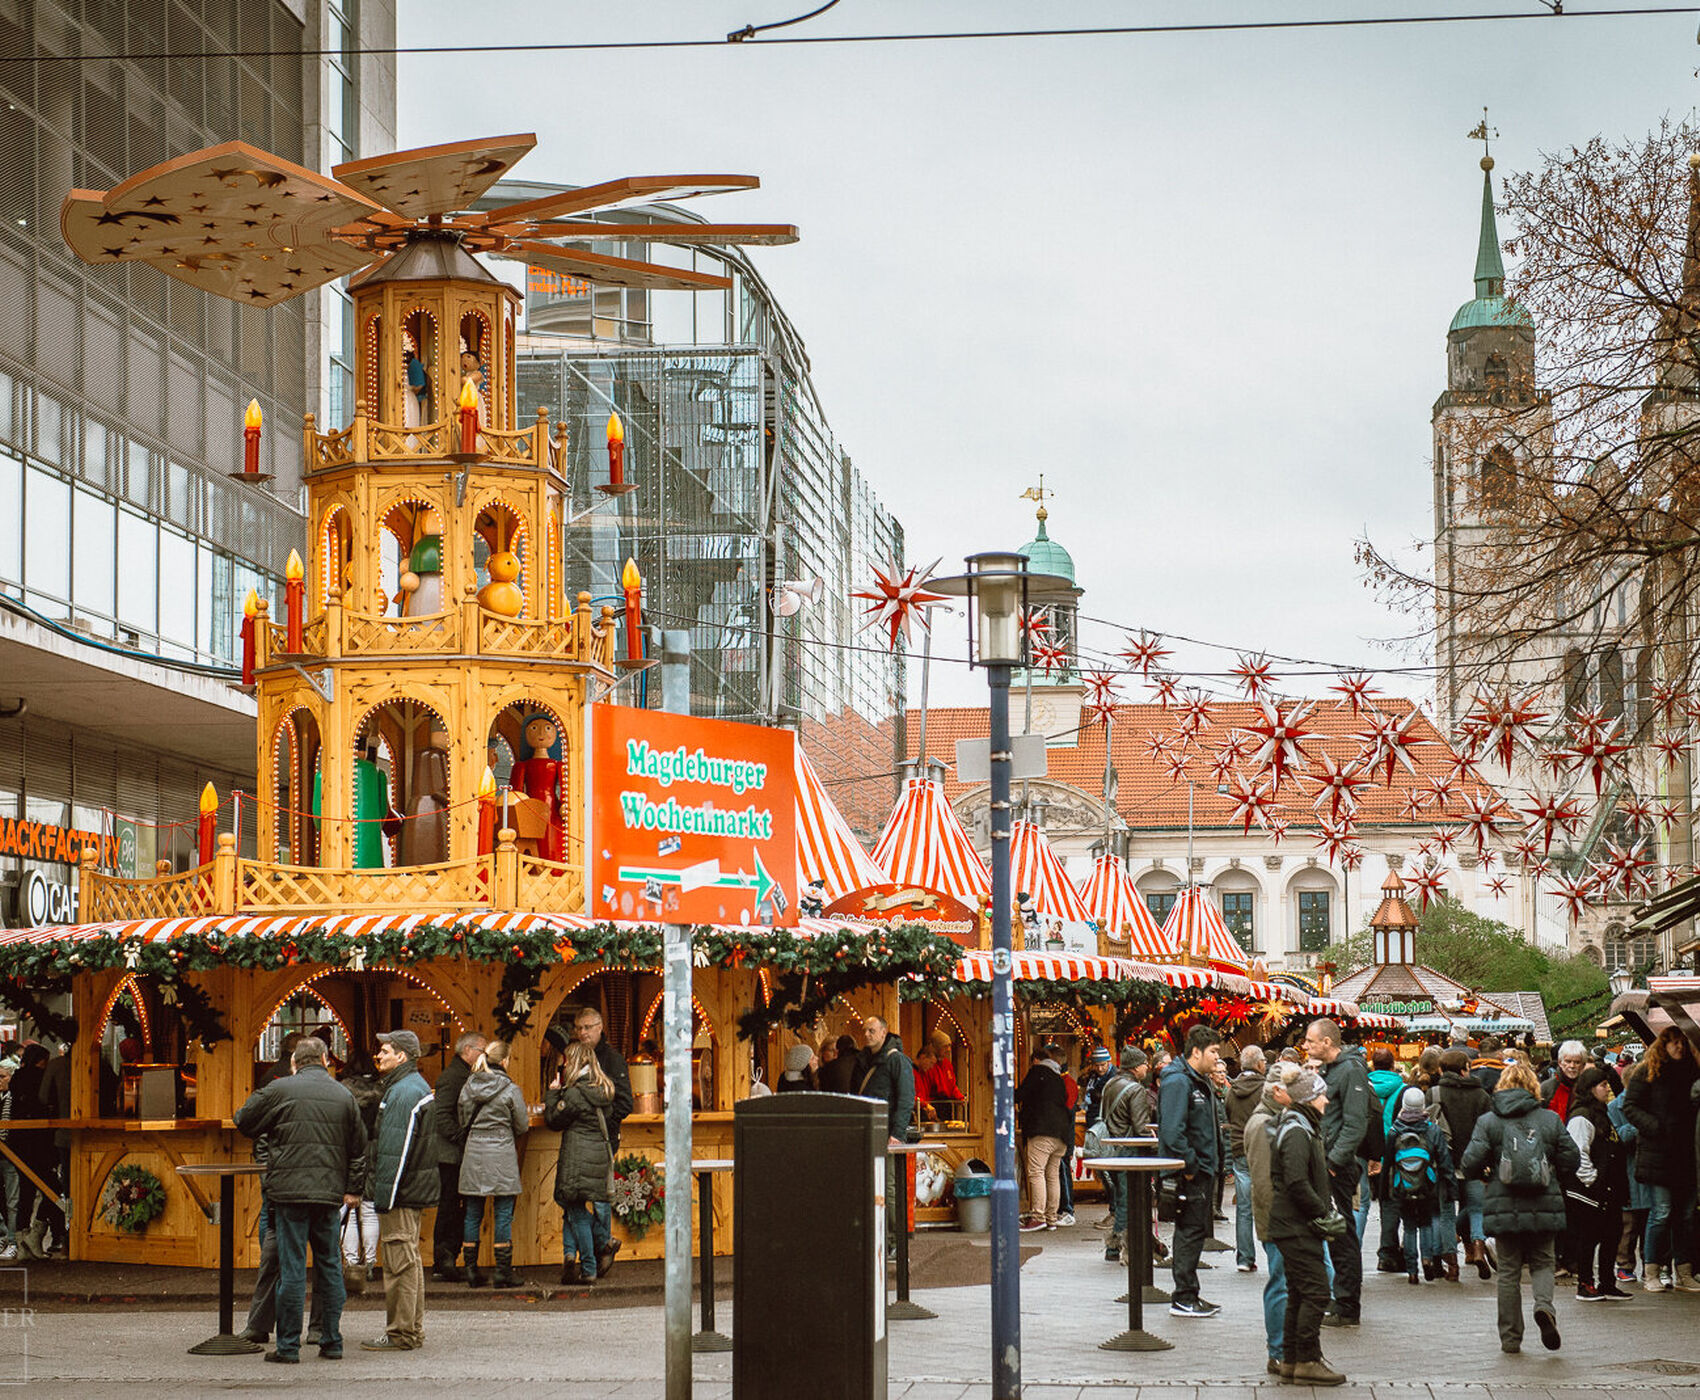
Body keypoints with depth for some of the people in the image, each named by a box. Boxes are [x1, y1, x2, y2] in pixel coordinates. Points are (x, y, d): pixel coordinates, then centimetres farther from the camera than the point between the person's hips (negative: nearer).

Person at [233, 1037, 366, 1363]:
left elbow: (244, 1123, 6)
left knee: (292, 1268, -1)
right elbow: (359, 1148, 13)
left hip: (289, 1190, -4)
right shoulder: (344, 1096, 9)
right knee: (329, 1265, 12)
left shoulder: (279, 1090, -4)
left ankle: (288, 1346, 1)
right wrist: (352, 1188, 19)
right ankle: (332, 1342, 15)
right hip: (329, 1192, 4)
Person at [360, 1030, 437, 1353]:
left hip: (400, 1192, -11)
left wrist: (384, 1195, -20)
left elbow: (394, 1150, -21)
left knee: (399, 1261, -6)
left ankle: (400, 1334, -4)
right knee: (408, 1260, 15)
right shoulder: (418, 1087, 18)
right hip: (416, 1191, 11)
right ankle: (413, 1331, 20)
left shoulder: (403, 1093, -16)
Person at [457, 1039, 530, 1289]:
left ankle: (471, 1271, 12)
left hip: (473, 1154, 4)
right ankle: (503, 1272, 0)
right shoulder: (511, 1090, -8)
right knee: (503, 1215, 0)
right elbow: (522, 1127, -1)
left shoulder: (468, 1087, 4)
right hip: (501, 1156, -4)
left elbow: (464, 1122, 12)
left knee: (473, 1215, 9)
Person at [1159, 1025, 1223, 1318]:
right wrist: (1190, 1166, -21)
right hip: (1189, 1173, -10)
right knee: (1191, 1233, -7)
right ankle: (1184, 1299, -3)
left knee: (1194, 1233, 13)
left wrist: (1212, 1163, 17)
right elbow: (1172, 1132, -25)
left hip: (1201, 1170, 10)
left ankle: (1187, 1295, 19)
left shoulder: (1200, 1081, 16)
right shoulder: (1177, 1082, -17)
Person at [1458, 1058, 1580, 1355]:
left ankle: (1510, 1338, 10)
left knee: (1509, 1271, 8)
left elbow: (1471, 1164, -8)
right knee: (1543, 1262, 15)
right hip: (1544, 1207, 0)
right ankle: (1544, 1303, -16)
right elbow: (1571, 1161, 3)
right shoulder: (1550, 1119, 1)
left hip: (1504, 1207, 0)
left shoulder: (1487, 1122, -2)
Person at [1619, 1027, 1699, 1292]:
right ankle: (1651, 1273, 1)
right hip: (1657, 1154, -5)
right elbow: (1630, 1107, -2)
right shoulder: (1646, 1074, 1)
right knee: (1661, 1212, -7)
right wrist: (1655, 1127, -15)